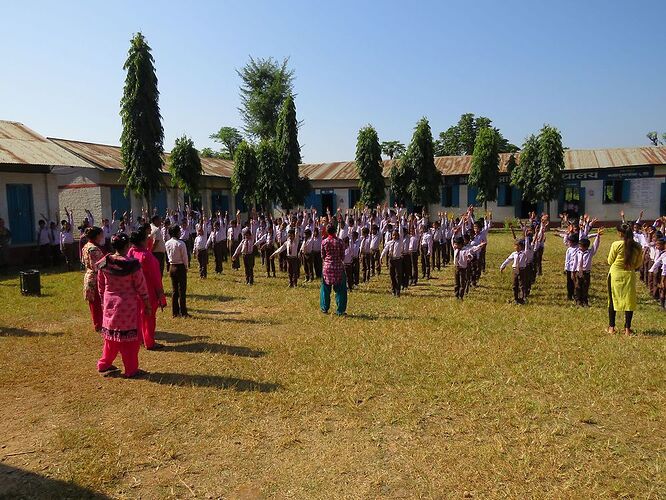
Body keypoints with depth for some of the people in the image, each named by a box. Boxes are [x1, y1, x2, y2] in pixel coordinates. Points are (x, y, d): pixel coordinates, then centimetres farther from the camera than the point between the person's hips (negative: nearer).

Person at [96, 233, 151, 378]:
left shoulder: (103, 264, -5)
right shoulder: (132, 264, -18)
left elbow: (101, 286, 6)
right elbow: (141, 287, -10)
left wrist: (103, 302, 21)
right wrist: (147, 305, 1)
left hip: (110, 304, 5)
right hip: (128, 306, -5)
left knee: (111, 335, 20)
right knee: (129, 337, 6)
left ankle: (104, 364, 32)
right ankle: (131, 370, 15)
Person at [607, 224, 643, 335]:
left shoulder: (616, 244, -12)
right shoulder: (637, 246, -2)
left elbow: (610, 261, -3)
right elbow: (638, 263, 7)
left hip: (615, 274, -2)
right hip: (630, 275, 2)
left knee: (613, 300, 10)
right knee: (629, 300, 9)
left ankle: (611, 327, 14)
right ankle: (627, 328, 9)